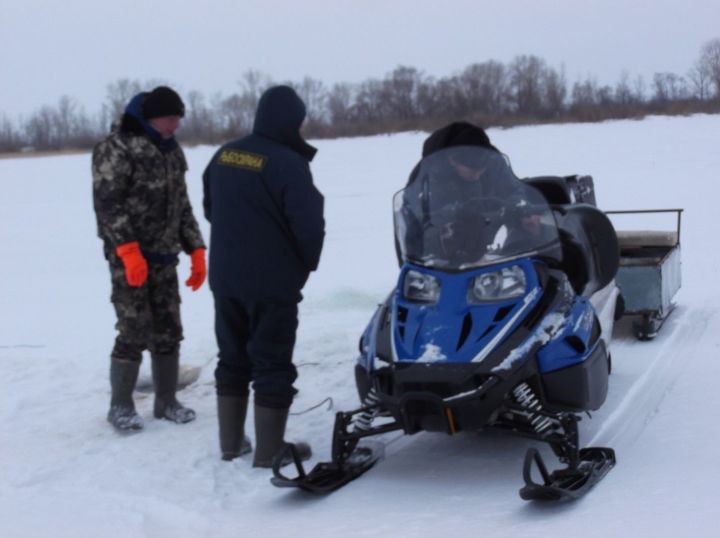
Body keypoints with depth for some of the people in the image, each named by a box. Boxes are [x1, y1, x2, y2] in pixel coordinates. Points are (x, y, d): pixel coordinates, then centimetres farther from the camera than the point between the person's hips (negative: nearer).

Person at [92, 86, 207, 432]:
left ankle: (166, 401, 20)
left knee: (168, 331, 8)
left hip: (164, 257, 7)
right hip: (129, 257, -7)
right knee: (134, 332, -7)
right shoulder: (117, 148, -10)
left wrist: (196, 250, 12)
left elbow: (181, 204, 18)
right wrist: (129, 250, -22)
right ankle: (120, 406, 6)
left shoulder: (171, 150, 13)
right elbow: (106, 203, -16)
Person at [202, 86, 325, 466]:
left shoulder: (223, 156, 5)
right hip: (272, 282, -7)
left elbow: (210, 208, 15)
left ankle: (231, 442, 24)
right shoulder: (288, 163, -18)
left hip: (224, 278, 7)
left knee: (232, 358, 17)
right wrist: (308, 262, 0)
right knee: (272, 364, 2)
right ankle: (269, 450, 8)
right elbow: (308, 224, -19)